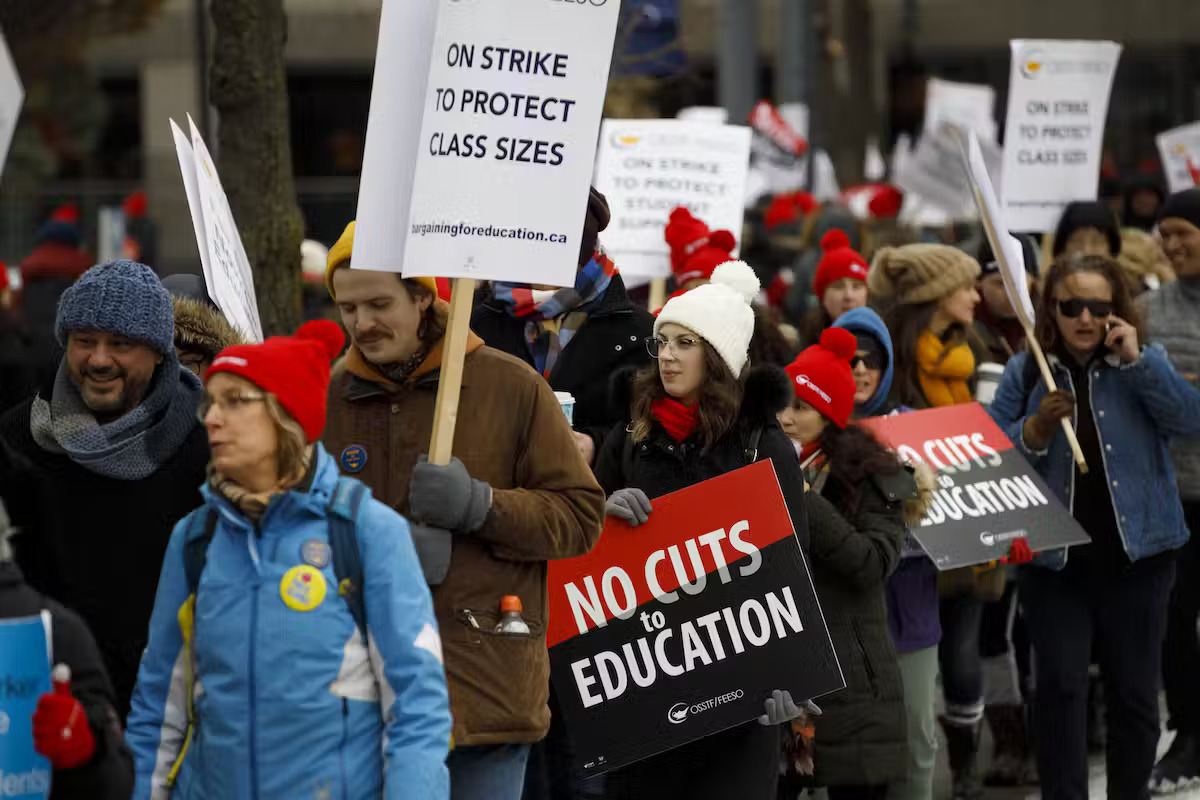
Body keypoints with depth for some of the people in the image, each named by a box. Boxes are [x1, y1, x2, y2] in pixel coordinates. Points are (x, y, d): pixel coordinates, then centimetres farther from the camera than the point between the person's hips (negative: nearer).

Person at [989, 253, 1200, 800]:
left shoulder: (1146, 364, 7)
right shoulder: (1025, 373, 5)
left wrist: (1135, 360, -16)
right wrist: (1035, 430, -18)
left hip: (1135, 555, 0)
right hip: (1054, 556, 0)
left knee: (1134, 692, 5)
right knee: (1058, 688, -7)